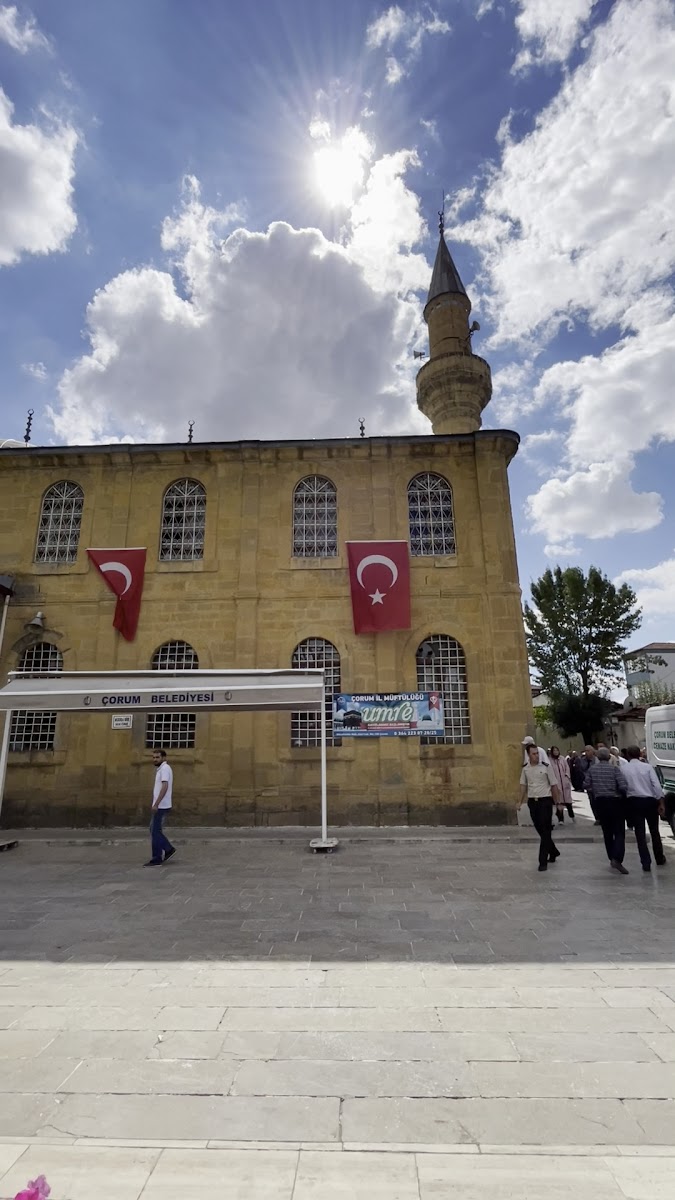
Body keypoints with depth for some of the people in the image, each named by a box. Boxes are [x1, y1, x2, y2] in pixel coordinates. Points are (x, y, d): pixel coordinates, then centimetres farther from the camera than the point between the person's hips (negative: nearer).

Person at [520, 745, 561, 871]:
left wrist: (557, 802, -4)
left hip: (545, 800, -4)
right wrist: (521, 802, 3)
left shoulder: (546, 766, -7)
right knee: (540, 830, 14)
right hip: (532, 801, 4)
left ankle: (543, 861, 3)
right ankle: (553, 851, 37)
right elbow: (523, 785, 9)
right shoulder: (525, 769, 4)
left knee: (545, 831, -3)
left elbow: (554, 785, -4)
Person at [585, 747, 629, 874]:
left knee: (607, 832, 15)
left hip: (599, 802, 3)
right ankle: (617, 859, -17)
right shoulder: (615, 769, -9)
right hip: (615, 802, -3)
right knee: (619, 832, -1)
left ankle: (612, 858, 21)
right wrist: (624, 797, 3)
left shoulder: (591, 769, 1)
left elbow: (587, 786, -1)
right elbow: (623, 786, -16)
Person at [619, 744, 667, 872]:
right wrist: (661, 803, -8)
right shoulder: (647, 767, -4)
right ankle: (660, 859, 32)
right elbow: (657, 785, -10)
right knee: (654, 831, 18)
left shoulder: (623, 768, -3)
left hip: (634, 801, -1)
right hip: (650, 800, 1)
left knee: (640, 833, 5)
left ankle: (646, 863, 4)